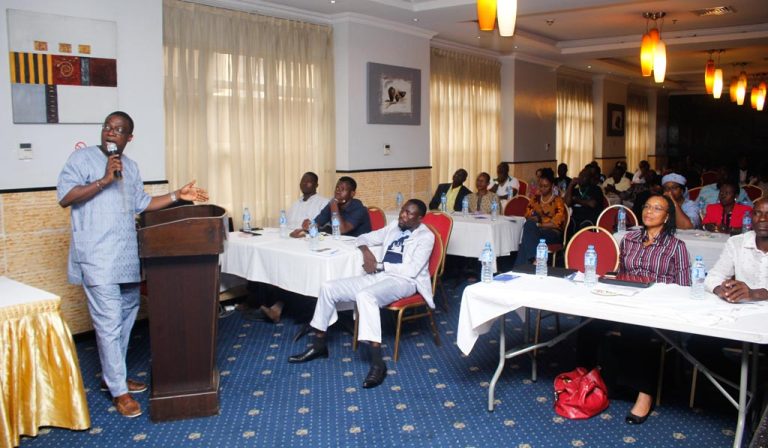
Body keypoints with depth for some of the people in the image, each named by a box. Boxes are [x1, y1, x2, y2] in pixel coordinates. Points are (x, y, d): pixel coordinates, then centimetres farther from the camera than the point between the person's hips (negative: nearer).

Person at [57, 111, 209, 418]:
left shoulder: (131, 166, 16)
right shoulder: (83, 158, -3)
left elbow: (142, 203, 19)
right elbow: (64, 197, -12)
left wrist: (177, 195, 10)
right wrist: (105, 180, -19)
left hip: (127, 256, 7)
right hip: (97, 258, -7)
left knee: (126, 317, 15)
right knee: (109, 322, -5)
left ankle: (112, 375, 31)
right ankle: (118, 390, 6)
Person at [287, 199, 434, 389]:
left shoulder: (426, 236, -4)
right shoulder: (394, 226, 17)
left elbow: (411, 270, -15)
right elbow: (364, 238, 25)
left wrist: (380, 265, -12)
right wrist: (367, 252, 1)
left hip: (403, 281, -7)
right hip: (379, 276, 8)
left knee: (365, 296, -39)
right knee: (329, 287, -7)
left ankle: (378, 364, -39)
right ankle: (319, 345, 7)